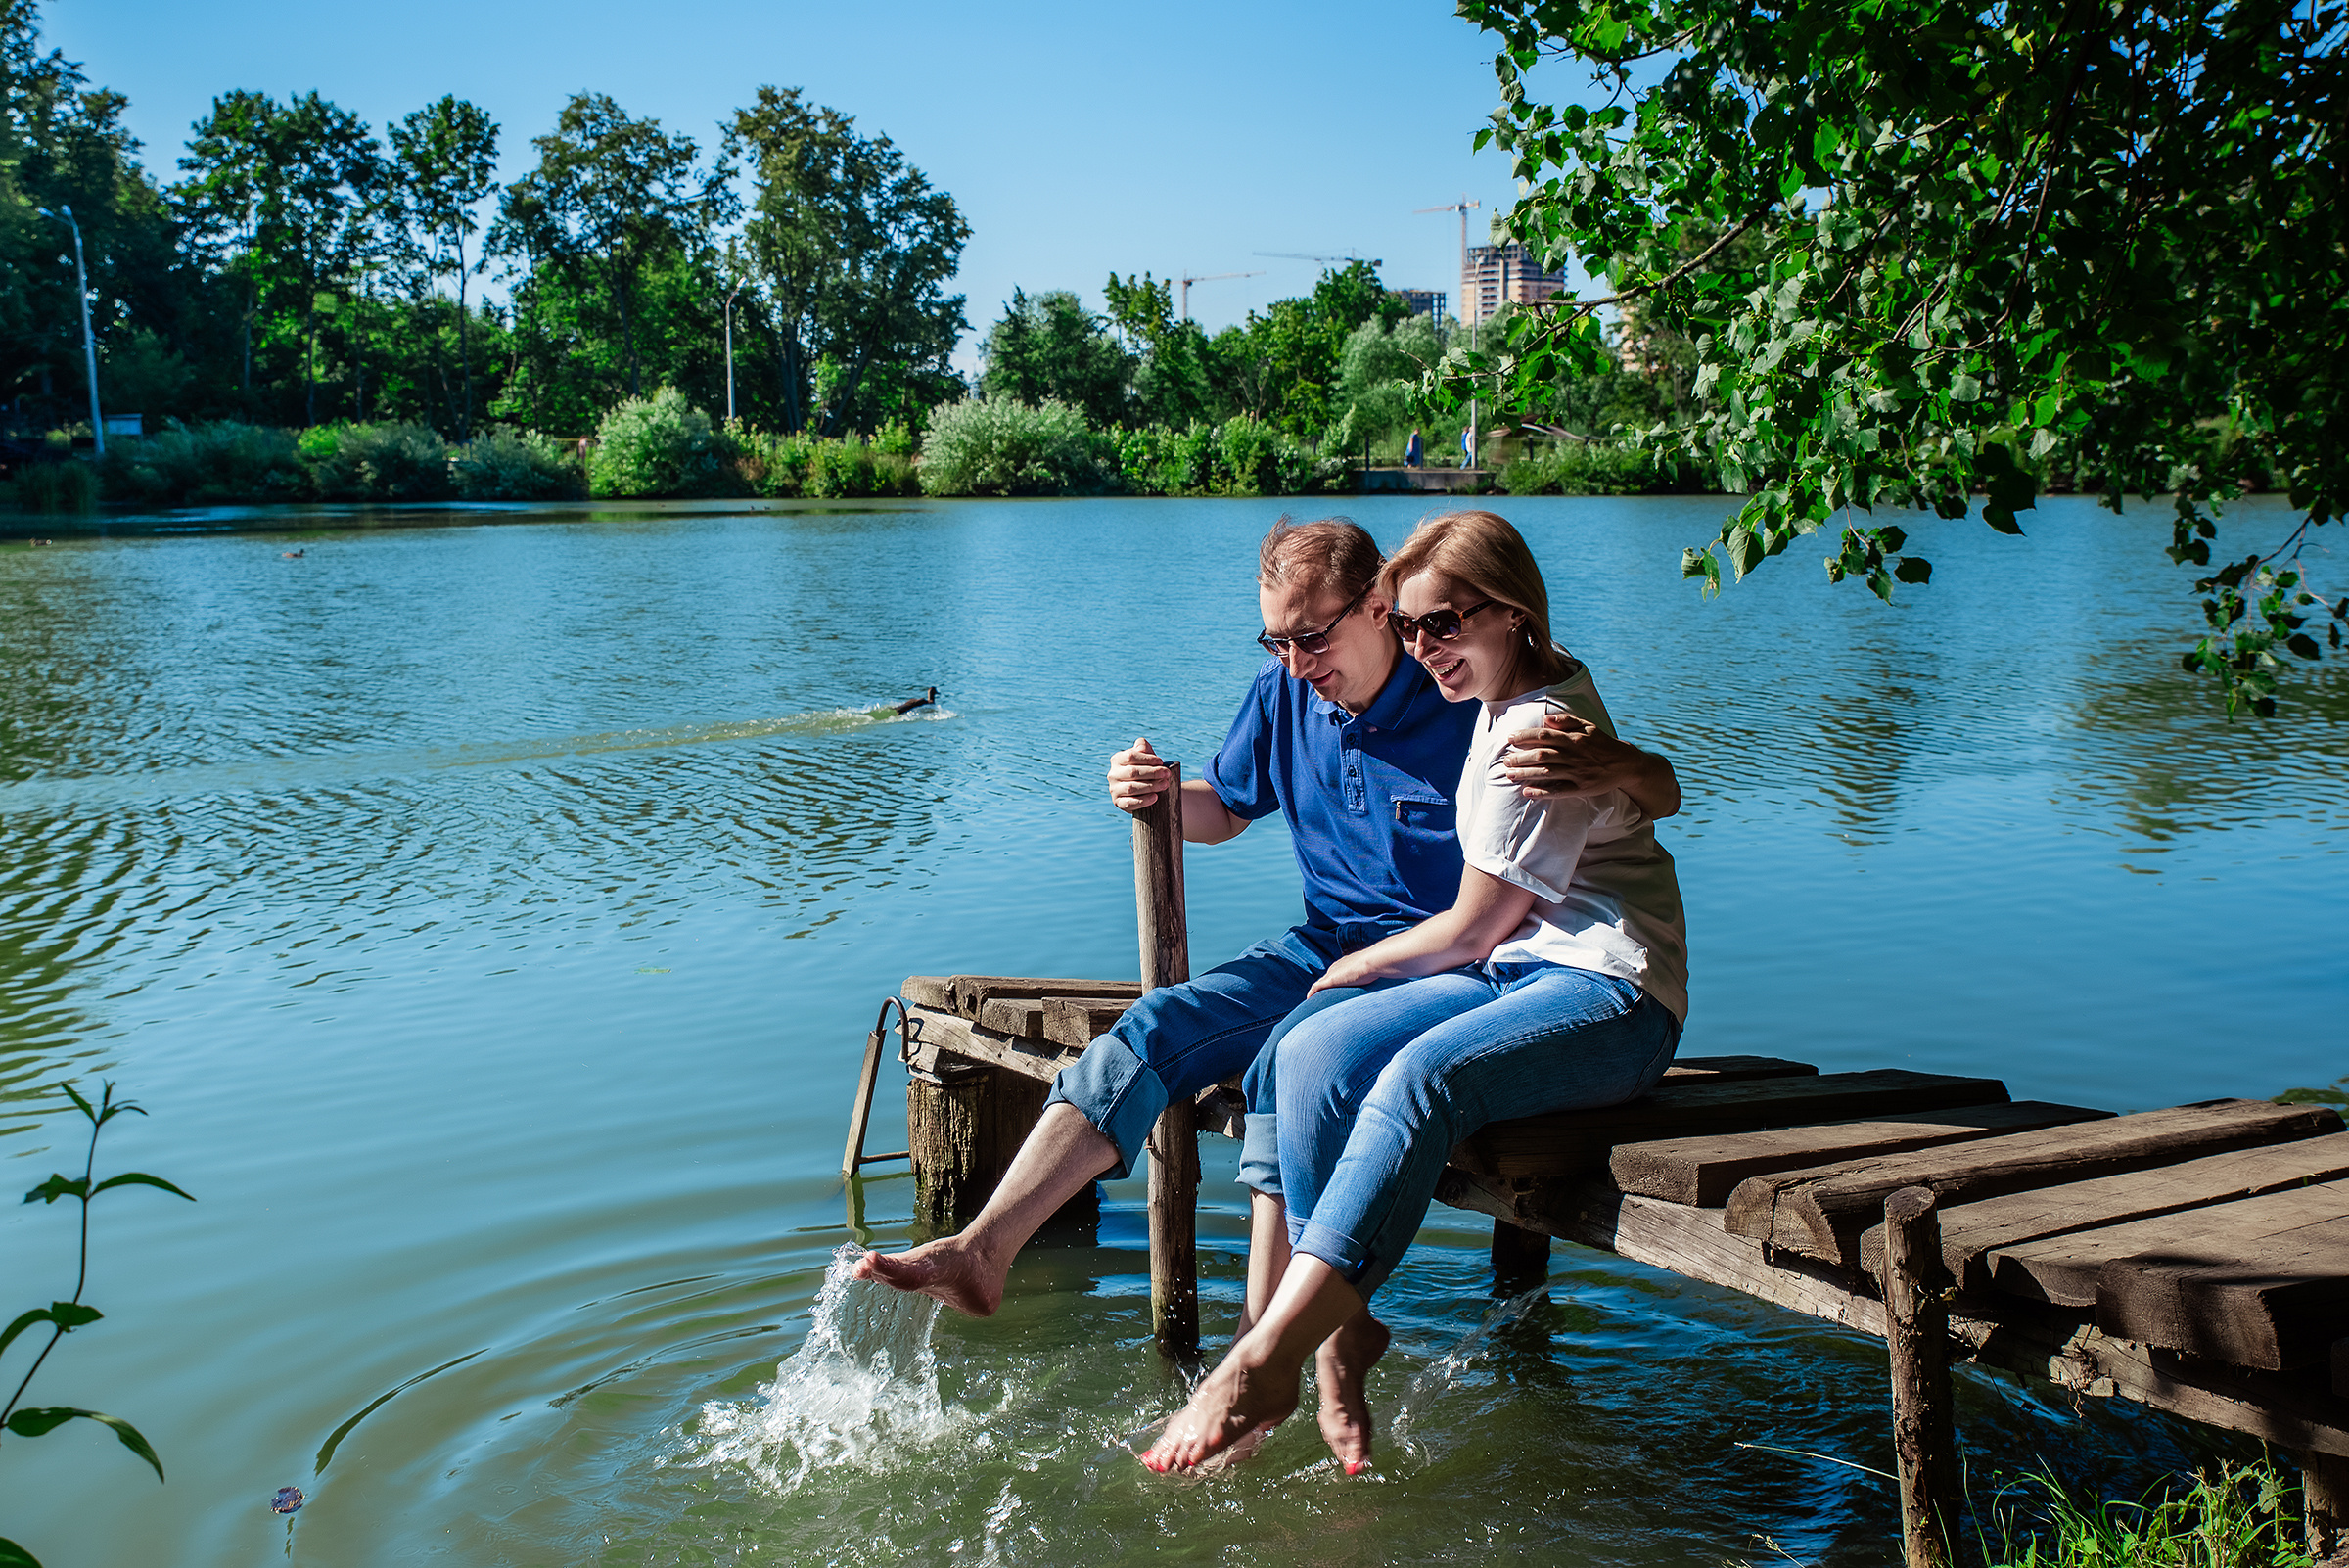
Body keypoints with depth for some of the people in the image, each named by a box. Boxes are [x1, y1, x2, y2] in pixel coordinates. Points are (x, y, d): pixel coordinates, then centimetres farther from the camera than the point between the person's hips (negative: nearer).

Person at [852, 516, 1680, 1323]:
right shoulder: (1283, 695, 4)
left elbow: (1665, 794, -12)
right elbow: (1225, 808, 23)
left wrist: (1611, 766, -37)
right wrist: (1159, 795, -1)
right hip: (1324, 946, 6)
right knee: (1152, 1028, -15)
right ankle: (981, 1252, -16)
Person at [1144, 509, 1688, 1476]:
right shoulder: (1508, 697, 16)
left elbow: (1469, 931, -8)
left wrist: (1354, 968, 7)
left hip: (1609, 993, -9)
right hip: (1517, 971, 9)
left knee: (1425, 1075, -37)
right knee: (1310, 1053, -16)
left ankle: (1262, 1363, -40)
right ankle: (1341, 1336, -18)